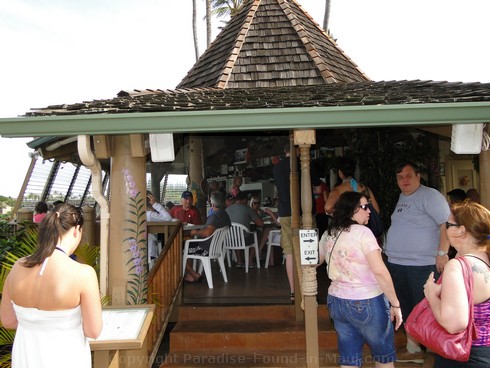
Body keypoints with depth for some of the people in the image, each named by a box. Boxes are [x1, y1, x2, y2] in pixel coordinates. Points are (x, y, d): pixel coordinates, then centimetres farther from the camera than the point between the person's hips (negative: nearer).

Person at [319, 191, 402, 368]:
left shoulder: (328, 235, 4)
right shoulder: (362, 232, -16)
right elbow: (380, 272, -21)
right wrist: (395, 303, -13)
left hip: (336, 301, 6)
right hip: (367, 303, -6)